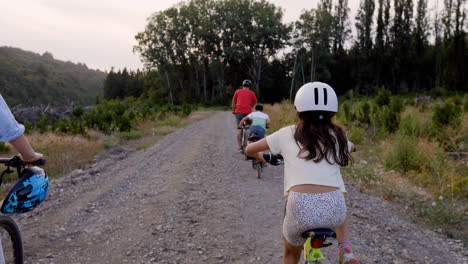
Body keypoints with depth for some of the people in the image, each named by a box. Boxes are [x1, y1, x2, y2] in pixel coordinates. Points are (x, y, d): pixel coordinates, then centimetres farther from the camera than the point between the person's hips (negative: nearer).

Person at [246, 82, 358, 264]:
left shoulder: (287, 134, 12)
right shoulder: (337, 135, 17)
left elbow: (249, 149, 21)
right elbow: (350, 147, 42)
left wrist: (259, 157, 43)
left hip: (300, 206, -1)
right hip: (332, 206, 2)